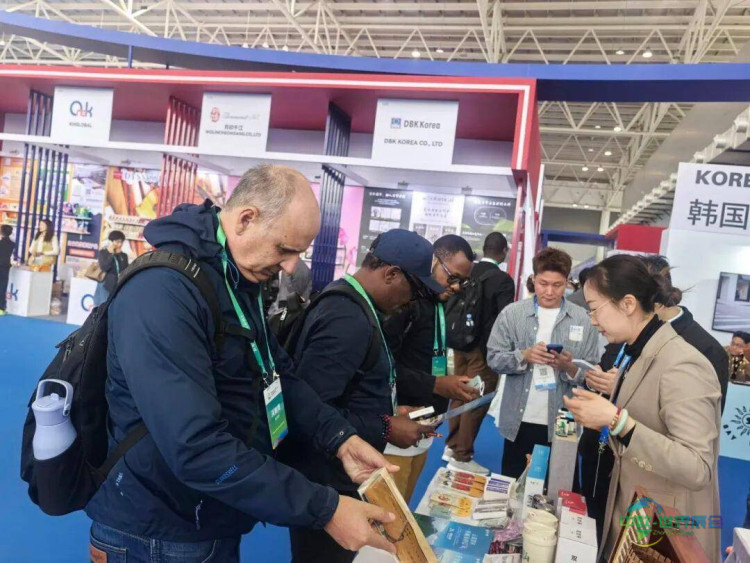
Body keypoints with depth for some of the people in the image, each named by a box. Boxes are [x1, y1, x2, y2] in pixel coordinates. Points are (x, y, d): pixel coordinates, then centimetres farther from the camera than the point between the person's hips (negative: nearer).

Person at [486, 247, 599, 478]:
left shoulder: (582, 320, -2)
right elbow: (493, 358, -2)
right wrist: (524, 356, -19)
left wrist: (569, 367, -21)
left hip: (561, 424, 0)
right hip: (519, 421, 1)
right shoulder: (512, 313, -3)